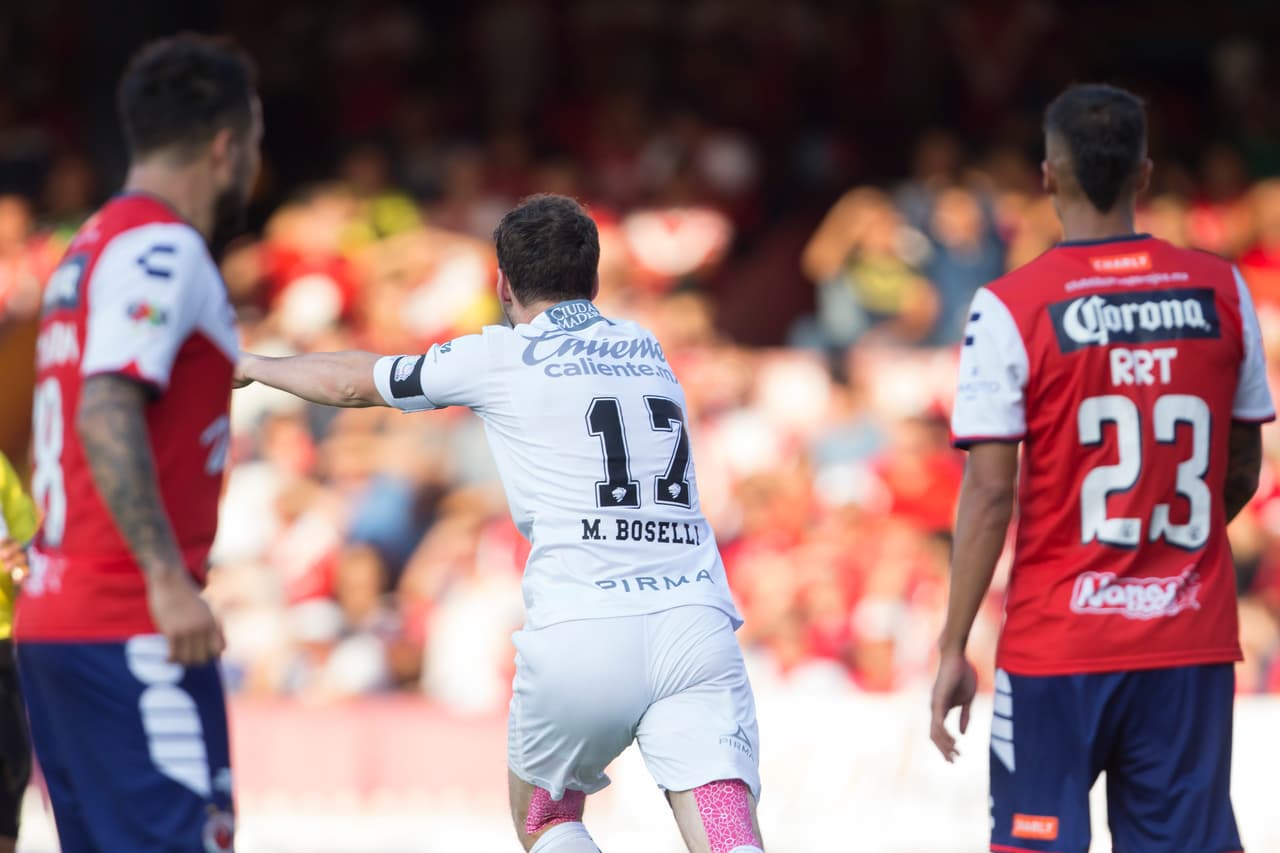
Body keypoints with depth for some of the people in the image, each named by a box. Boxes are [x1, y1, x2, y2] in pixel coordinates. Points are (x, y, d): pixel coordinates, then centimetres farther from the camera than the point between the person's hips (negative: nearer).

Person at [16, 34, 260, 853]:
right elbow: (107, 415, -22)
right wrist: (167, 578, -25)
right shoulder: (163, 251, -10)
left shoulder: (90, 249, 19)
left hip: (52, 621, 9)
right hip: (131, 632, -9)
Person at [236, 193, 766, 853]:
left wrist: (254, 366, 43)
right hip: (697, 623, 3)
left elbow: (349, 383, 23)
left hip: (581, 634, -3)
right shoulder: (645, 349, 21)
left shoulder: (499, 358, 8)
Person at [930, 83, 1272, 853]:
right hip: (1195, 643, 3)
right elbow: (1243, 472, 10)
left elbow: (990, 493, -11)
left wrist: (954, 650, -4)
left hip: (1057, 644, -3)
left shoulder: (1011, 308, -9)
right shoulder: (1221, 291, 2)